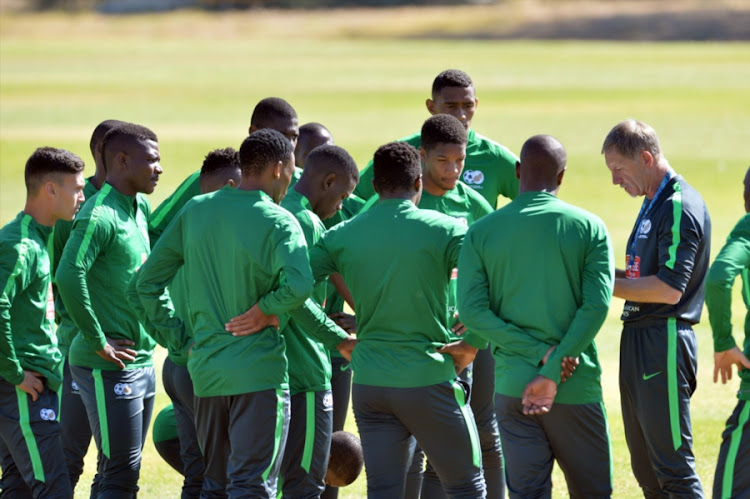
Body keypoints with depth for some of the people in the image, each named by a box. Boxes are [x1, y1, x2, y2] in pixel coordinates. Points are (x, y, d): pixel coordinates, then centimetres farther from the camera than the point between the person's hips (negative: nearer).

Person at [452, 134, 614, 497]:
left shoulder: (481, 232, 3)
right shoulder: (589, 228, -1)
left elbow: (472, 310, -6)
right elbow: (596, 306, -11)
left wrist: (541, 353, -8)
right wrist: (552, 372, -14)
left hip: (511, 386, 1)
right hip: (576, 387, -1)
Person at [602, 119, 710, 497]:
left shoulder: (680, 208, -15)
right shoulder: (653, 204, 17)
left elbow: (669, 288, -22)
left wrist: (608, 285, -15)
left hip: (665, 343, -10)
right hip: (637, 339, 10)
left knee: (674, 467, -10)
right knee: (646, 467, 13)